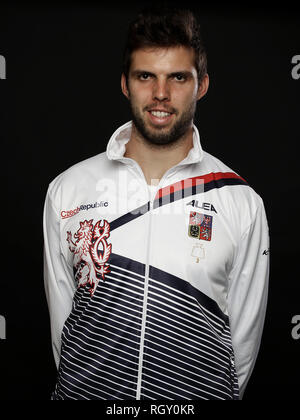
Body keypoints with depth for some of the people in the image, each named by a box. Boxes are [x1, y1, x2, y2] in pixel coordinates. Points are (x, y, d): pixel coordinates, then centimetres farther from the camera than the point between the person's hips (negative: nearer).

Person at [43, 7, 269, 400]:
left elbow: (245, 332, -1)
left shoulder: (243, 202, -8)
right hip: (85, 389, 1)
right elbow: (60, 315, 1)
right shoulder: (66, 190, -6)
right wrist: (82, 381, 3)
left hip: (199, 390, 0)